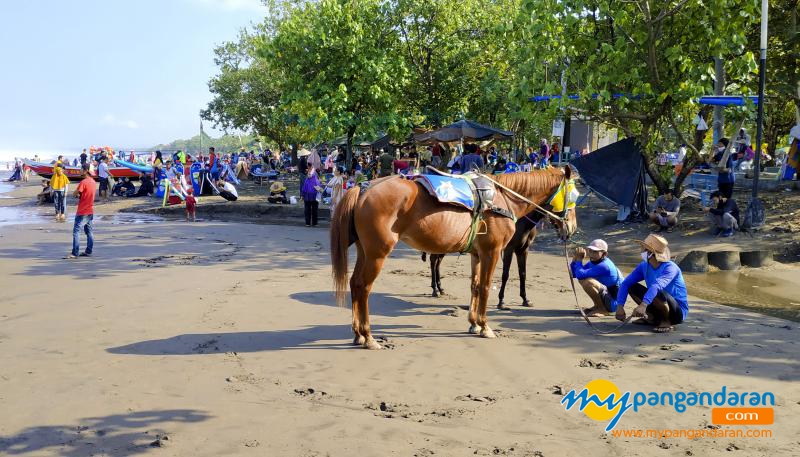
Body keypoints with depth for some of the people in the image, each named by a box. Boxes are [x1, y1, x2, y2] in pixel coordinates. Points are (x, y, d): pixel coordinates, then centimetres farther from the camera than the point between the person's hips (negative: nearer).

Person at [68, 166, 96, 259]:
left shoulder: (83, 182, -18)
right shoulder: (92, 181, 9)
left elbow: (74, 194, -16)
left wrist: (77, 195, 4)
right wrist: (80, 196, 1)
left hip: (82, 212, -9)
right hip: (90, 211, 9)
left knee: (76, 231, -8)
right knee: (89, 231, 13)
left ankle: (75, 253, -12)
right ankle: (88, 251, 17)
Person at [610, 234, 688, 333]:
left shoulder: (670, 267, -26)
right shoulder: (644, 266, -4)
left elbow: (657, 285, -44)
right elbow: (625, 283, -7)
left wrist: (643, 305, -58)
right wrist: (620, 306, -20)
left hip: (678, 311, -7)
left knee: (658, 292, -36)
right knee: (632, 287, -3)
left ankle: (667, 323, -12)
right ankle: (652, 318, 8)